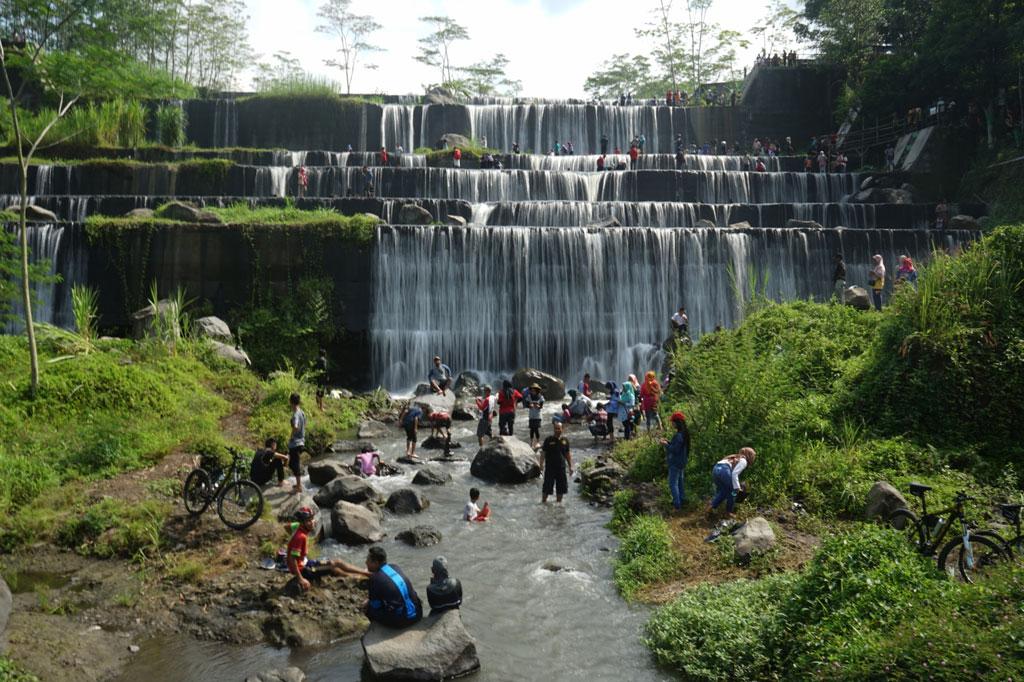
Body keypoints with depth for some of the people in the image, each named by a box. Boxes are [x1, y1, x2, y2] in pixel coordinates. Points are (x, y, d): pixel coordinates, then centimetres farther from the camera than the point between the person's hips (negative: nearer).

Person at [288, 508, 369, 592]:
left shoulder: (299, 527, -4)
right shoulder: (301, 537, -31)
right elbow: (291, 559, -32)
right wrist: (301, 579, -28)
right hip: (302, 570, -9)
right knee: (336, 563, 1)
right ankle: (367, 574, 13)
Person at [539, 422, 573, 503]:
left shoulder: (565, 441, 8)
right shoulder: (548, 440, -2)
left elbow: (568, 454, 14)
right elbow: (543, 453, -3)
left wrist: (570, 466, 9)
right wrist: (541, 465, -10)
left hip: (561, 468, 4)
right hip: (550, 468, -3)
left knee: (561, 488, 7)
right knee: (547, 487, -3)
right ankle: (543, 502, 9)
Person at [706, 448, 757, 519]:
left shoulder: (736, 458, 33)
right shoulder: (743, 461, 9)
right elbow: (734, 473, -5)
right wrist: (737, 487, -1)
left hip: (715, 469, 7)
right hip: (724, 470, -7)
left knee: (723, 492, 20)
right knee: (732, 491, 13)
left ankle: (711, 507, 8)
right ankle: (728, 513, 19)